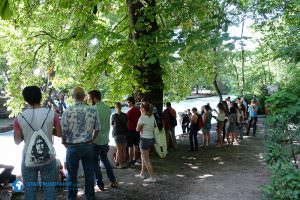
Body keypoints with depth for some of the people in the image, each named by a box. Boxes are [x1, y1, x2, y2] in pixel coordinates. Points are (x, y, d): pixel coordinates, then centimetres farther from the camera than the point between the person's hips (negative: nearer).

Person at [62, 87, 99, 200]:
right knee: (89, 174, 13)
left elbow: (63, 131, -9)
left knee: (72, 175, 14)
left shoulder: (67, 111, -11)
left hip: (72, 147, -2)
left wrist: (64, 142, 10)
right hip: (88, 146, 2)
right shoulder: (92, 110, -5)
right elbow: (97, 129, 0)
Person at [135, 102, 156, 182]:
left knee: (146, 160, 2)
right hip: (151, 138, 8)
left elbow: (138, 129, -10)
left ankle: (152, 177, 5)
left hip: (145, 139, -8)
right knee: (144, 157, 22)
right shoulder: (152, 116, 4)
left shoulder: (142, 117, -18)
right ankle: (142, 173, 32)